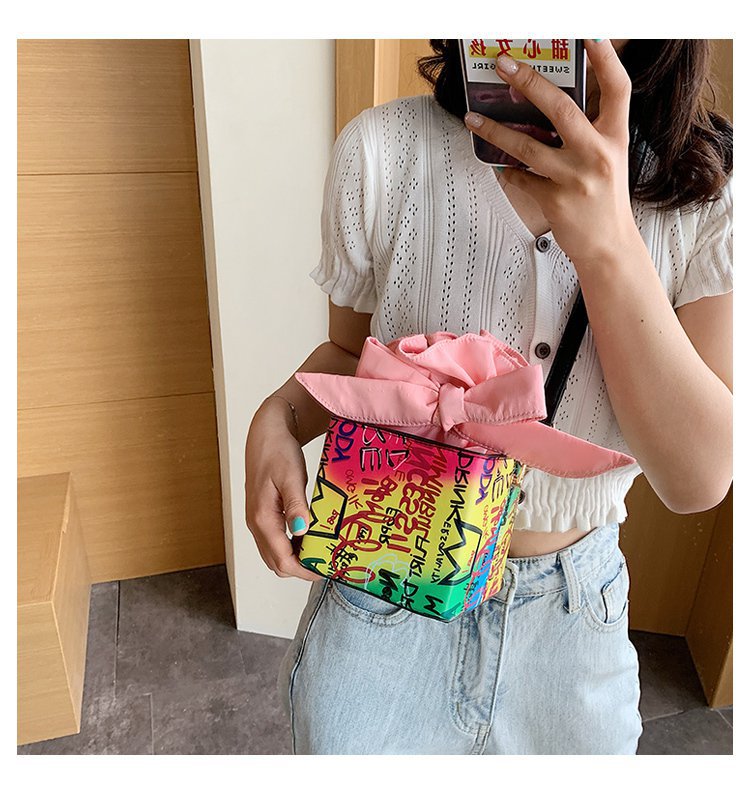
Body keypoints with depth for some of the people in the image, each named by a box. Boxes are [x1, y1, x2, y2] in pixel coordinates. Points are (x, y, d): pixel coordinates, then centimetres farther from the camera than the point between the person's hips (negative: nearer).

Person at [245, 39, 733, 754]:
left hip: (576, 616, 2)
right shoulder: (382, 151, -15)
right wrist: (277, 419, -21)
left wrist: (609, 243, -30)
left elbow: (699, 479, -19)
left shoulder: (712, 186, -13)